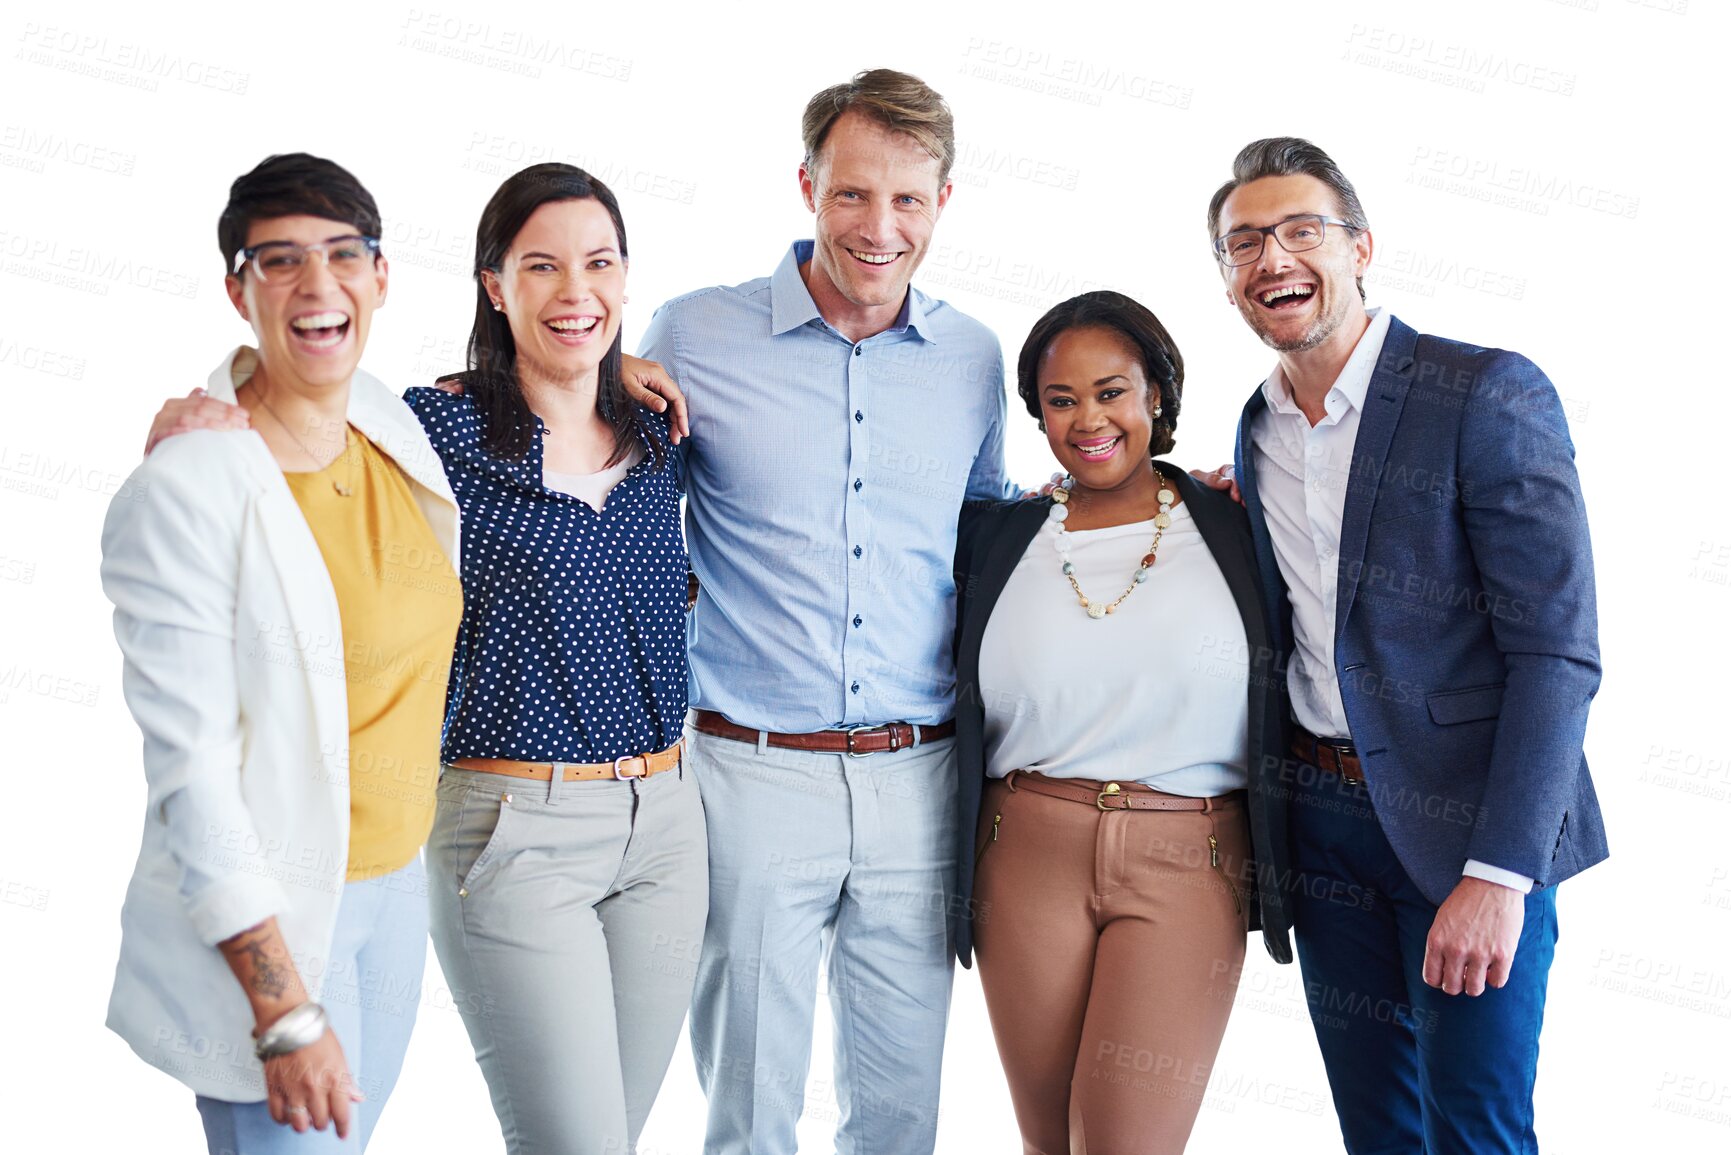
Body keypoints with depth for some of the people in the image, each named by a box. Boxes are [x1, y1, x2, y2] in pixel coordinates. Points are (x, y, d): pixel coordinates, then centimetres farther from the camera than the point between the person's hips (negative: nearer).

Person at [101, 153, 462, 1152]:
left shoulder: (386, 423, 0)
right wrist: (285, 1012, -21)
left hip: (395, 884, 7)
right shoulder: (184, 493, -19)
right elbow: (191, 773, -20)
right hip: (264, 914, -7)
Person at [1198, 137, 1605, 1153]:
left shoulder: (1491, 395, -12)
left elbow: (1556, 650, -16)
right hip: (1324, 819, 6)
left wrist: (1498, 872, -22)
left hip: (1468, 819, -6)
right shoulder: (1258, 430, 9)